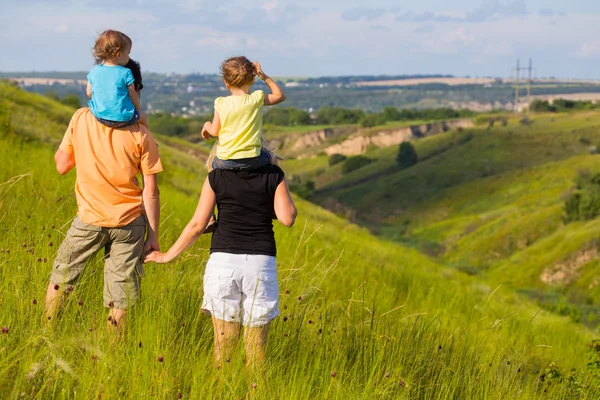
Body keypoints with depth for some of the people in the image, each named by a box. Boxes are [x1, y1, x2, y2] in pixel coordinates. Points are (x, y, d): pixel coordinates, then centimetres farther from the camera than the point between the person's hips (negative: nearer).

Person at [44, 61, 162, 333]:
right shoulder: (141, 135, -6)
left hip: (89, 219, 1)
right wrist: (153, 236, 1)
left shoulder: (81, 119, -4)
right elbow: (150, 191, -5)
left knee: (60, 278, 19)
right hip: (129, 222, 0)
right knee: (121, 296, 7)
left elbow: (61, 165, 5)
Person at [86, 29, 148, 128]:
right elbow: (133, 95, -3)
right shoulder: (126, 73, -11)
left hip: (100, 116, 3)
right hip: (123, 118, -3)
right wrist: (138, 109, 17)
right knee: (143, 117, 24)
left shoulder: (94, 71, 0)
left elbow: (89, 92, 8)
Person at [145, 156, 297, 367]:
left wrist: (168, 256, 12)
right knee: (256, 346, 8)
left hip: (224, 262, 0)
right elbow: (287, 218, -4)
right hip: (261, 263, 0)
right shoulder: (273, 175, 0)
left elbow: (197, 225, 0)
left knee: (223, 342, 8)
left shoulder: (216, 177, 1)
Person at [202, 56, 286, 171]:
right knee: (272, 159, 30)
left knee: (211, 165, 32)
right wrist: (264, 77, 9)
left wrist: (207, 125, 25)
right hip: (252, 160, 0)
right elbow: (280, 96, 12)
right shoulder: (257, 99, -4)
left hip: (225, 162, 1)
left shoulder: (221, 103, -3)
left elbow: (214, 131, 3)